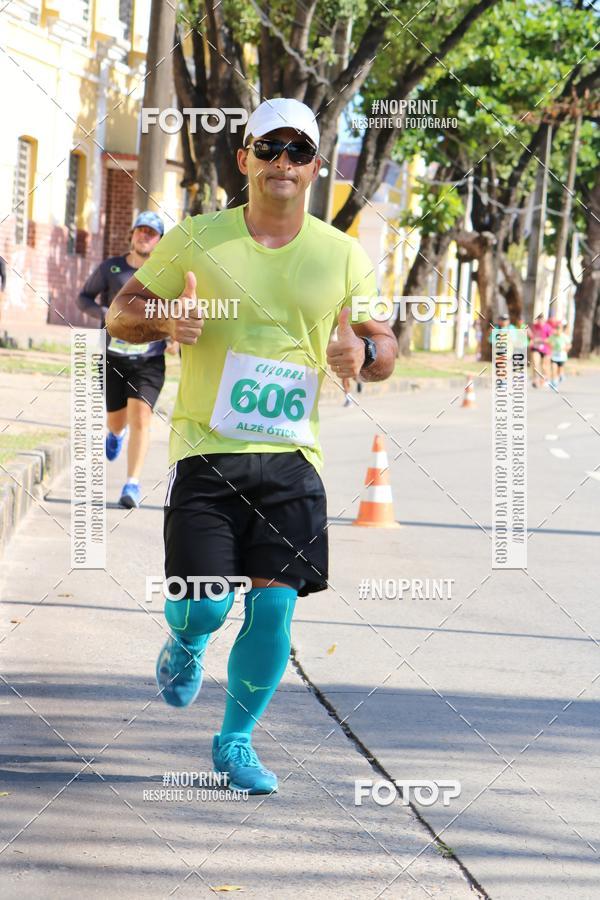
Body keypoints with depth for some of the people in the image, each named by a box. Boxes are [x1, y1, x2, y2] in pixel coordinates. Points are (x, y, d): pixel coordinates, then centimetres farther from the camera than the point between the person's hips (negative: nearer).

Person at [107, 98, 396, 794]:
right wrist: (164, 320, -15)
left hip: (292, 458, 2)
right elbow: (120, 314, 8)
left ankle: (235, 740, 16)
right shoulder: (196, 240, 1)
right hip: (206, 451, -2)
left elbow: (384, 345, 13)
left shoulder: (342, 256, 6)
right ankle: (186, 644, 30)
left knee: (274, 605, -5)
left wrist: (364, 351, -11)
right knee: (204, 602, -10)